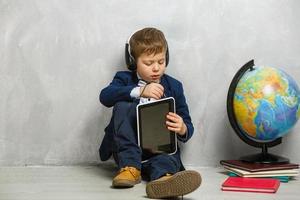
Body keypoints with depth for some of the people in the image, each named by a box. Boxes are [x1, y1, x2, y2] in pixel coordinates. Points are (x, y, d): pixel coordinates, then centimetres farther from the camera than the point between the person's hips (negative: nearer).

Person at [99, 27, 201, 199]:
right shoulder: (125, 79, 9)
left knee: (170, 159, -34)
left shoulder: (174, 86, 12)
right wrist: (139, 91, -28)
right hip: (127, 150, 0)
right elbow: (105, 96, -14)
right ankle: (130, 167, -30)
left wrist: (183, 129, -16)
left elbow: (188, 126, 10)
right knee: (123, 106, -24)